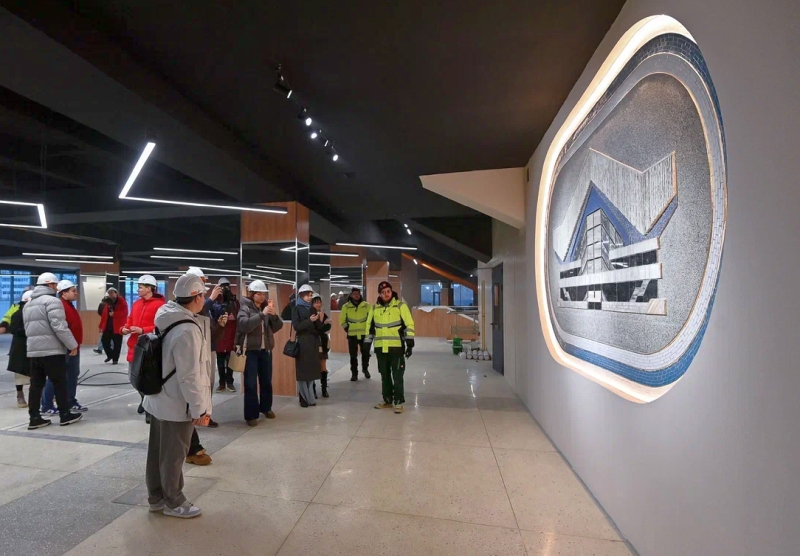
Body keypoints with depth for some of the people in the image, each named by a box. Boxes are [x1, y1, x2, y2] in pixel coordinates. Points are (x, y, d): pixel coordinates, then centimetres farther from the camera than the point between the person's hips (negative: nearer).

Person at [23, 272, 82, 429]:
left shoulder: (28, 304, 18)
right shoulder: (52, 301, -12)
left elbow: (28, 328, 20)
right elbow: (59, 327, -19)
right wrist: (72, 345, -14)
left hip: (33, 350, 8)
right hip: (52, 350, -8)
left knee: (36, 385, 10)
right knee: (59, 383, 1)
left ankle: (34, 418, 12)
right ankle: (65, 415, 8)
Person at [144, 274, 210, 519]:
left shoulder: (168, 320, 2)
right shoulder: (188, 330, -28)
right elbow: (189, 376, -26)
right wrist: (199, 408, -18)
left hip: (159, 399, 9)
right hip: (177, 404, -9)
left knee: (158, 451, 20)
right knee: (173, 455, 9)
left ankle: (156, 497, 37)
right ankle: (173, 502, 27)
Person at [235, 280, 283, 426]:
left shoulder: (266, 307, 8)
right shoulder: (245, 308, -6)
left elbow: (278, 327, 3)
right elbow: (244, 325, -24)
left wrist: (274, 314, -14)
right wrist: (262, 314, -29)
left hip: (266, 349, 5)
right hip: (250, 350, -5)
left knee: (266, 381, 13)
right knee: (251, 383, -3)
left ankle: (266, 408, 30)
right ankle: (251, 415, 7)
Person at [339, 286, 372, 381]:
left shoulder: (366, 305, 0)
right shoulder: (346, 306, 0)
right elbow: (342, 320, 7)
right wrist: (347, 328, -1)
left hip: (364, 334, 1)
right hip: (352, 335, 0)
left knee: (366, 353, 8)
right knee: (353, 355, 3)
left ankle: (365, 369, 31)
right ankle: (354, 373, 13)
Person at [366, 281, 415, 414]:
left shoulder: (400, 305, -6)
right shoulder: (375, 308, 8)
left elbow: (409, 325, -8)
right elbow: (369, 326, 17)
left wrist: (410, 343, -12)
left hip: (396, 347, -5)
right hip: (380, 348, 5)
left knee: (397, 376, 0)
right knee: (385, 376, 14)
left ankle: (398, 402, 11)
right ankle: (387, 400, 27)